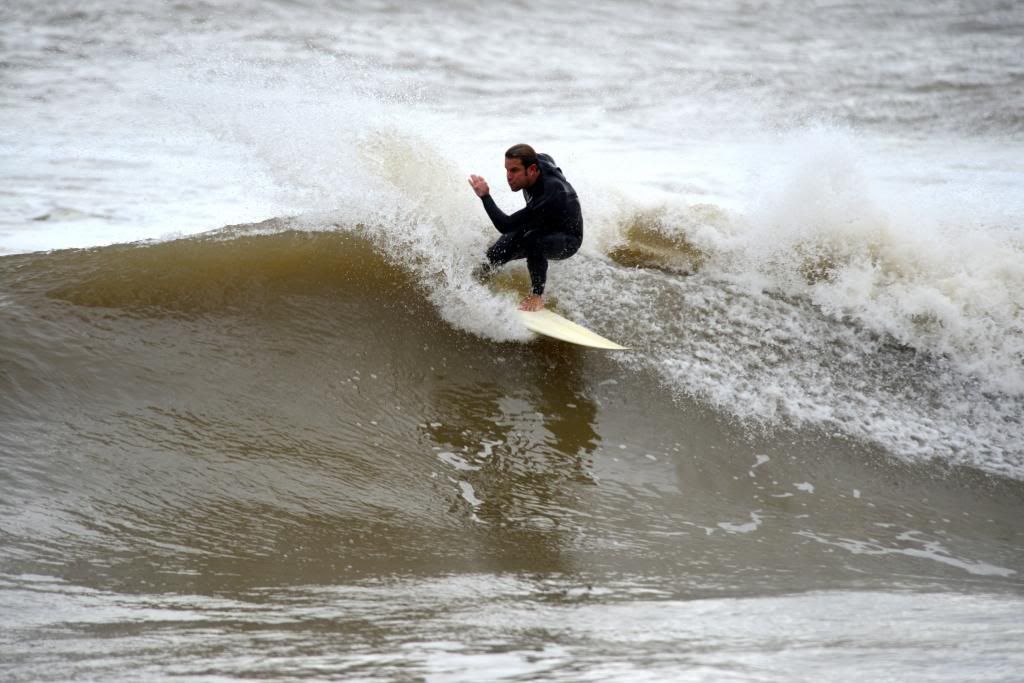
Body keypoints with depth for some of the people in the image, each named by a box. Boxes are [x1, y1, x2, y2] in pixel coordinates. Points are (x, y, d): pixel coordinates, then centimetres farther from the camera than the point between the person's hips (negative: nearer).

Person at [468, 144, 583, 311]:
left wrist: (485, 196, -32)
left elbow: (506, 226, -40)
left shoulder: (549, 195, -41)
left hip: (567, 241, -8)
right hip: (545, 229, 8)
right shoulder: (539, 161, -19)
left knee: (532, 240, -38)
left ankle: (538, 294, -20)